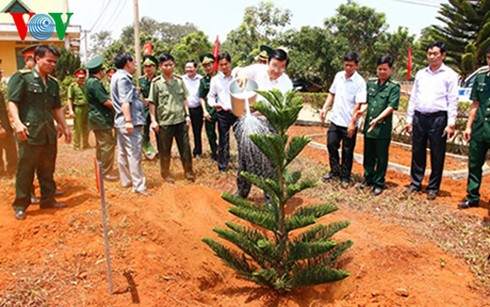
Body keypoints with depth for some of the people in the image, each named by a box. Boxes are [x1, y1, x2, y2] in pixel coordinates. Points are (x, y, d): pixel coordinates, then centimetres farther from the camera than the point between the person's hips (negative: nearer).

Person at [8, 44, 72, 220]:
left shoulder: (53, 83, 15)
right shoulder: (22, 77, -4)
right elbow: (12, 102, -11)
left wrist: (65, 127, 19)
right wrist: (17, 122, -24)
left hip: (49, 133, 6)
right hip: (29, 133, -6)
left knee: (47, 170, 13)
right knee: (25, 171, 1)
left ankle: (48, 199, 25)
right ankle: (20, 205, 11)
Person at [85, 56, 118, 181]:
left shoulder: (91, 82, 15)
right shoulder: (95, 83, -17)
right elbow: (106, 102, -18)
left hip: (97, 118, 11)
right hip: (101, 119, -11)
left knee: (101, 145, 18)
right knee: (108, 144, -7)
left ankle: (100, 171, 27)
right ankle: (106, 172, -3)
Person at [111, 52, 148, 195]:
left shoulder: (119, 76, 18)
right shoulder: (123, 77, -13)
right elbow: (124, 101, -23)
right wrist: (129, 120, -28)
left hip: (121, 122, 11)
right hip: (130, 121, -11)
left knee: (123, 153, 14)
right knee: (134, 154, -9)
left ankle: (126, 180, 23)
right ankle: (139, 185, -7)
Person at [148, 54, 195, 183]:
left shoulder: (179, 80, 5)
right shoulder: (156, 83, -5)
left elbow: (184, 99, 11)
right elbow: (152, 103, -2)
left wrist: (187, 115, 6)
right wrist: (153, 120, -6)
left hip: (181, 120, 3)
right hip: (164, 122, -3)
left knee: (185, 147, 8)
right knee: (165, 150, 9)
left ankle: (188, 171, 23)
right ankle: (165, 173, 25)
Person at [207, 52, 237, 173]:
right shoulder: (215, 79, 4)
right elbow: (211, 96, 8)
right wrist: (213, 104, -12)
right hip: (223, 113, 0)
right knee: (223, 141, 6)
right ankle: (222, 167, 15)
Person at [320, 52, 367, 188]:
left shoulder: (359, 82, -14)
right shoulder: (338, 76, 3)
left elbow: (358, 105, -16)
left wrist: (352, 123, -20)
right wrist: (324, 108, 2)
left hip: (349, 123, -5)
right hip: (335, 120, 5)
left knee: (347, 151, 6)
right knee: (331, 145, 11)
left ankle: (345, 177, 20)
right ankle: (335, 170, 31)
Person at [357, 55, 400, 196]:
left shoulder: (394, 87, -6)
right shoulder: (371, 83, 9)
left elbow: (391, 107, -14)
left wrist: (378, 119, -24)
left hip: (383, 127, -5)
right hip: (368, 125, 5)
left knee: (381, 157, 5)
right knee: (368, 155, 15)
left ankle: (379, 183, 17)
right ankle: (368, 179, 30)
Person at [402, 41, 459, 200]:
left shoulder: (449, 75, 1)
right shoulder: (420, 74, 13)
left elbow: (452, 100, -3)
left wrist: (451, 124, -9)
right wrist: (409, 120, 10)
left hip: (438, 118, -4)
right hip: (419, 117, 4)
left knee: (437, 155, 3)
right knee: (417, 153, 9)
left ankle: (433, 188, 14)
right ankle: (415, 183, 21)